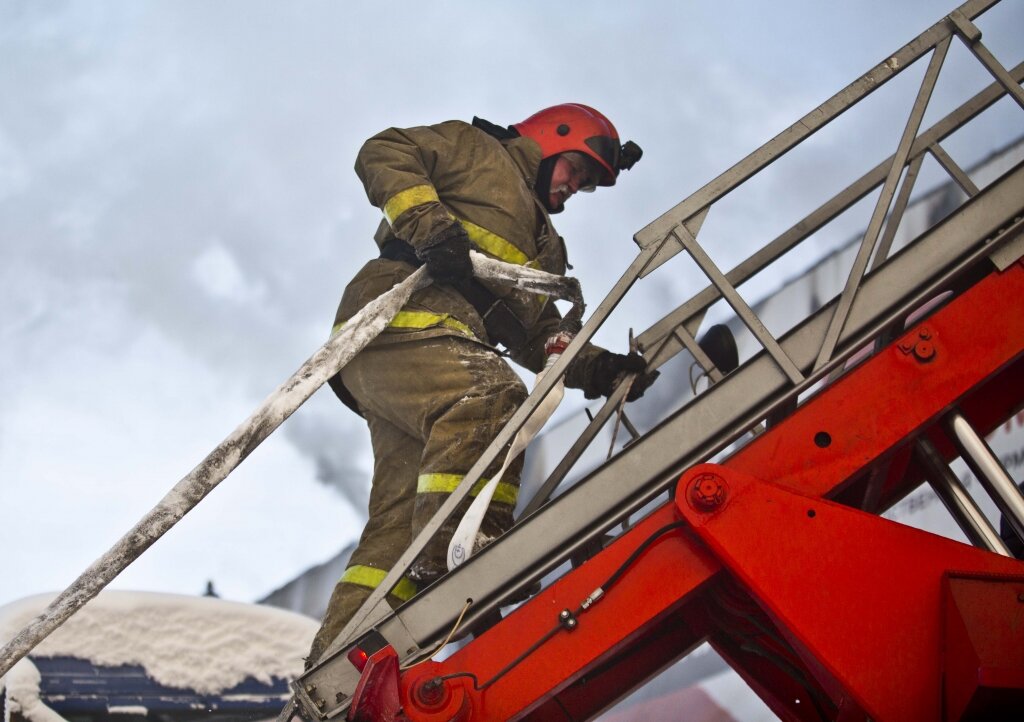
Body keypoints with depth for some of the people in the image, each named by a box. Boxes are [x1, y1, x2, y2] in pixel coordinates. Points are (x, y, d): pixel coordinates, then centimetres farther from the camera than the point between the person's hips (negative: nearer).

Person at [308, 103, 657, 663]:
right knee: (490, 395, -34)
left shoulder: (546, 250, 38)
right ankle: (451, 560, -43)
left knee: (402, 514, -6)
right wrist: (429, 223, -15)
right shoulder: (477, 150, 17)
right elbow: (383, 154, 2)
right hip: (401, 315, -8)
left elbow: (538, 335, 26)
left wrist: (594, 367, 7)